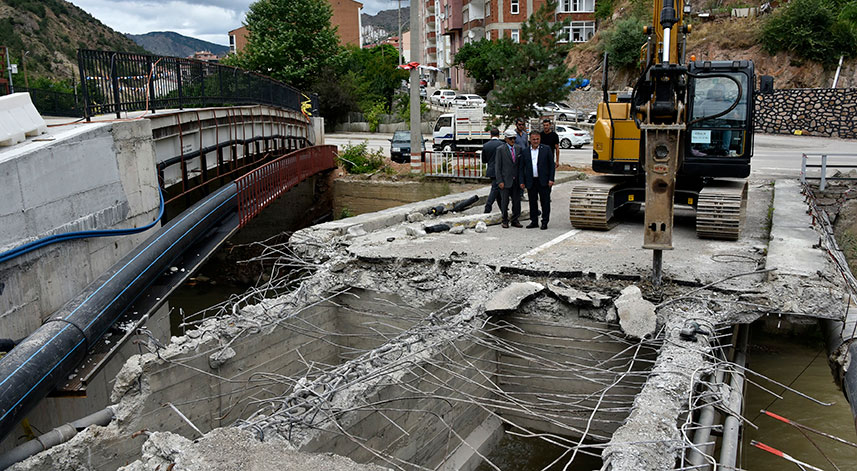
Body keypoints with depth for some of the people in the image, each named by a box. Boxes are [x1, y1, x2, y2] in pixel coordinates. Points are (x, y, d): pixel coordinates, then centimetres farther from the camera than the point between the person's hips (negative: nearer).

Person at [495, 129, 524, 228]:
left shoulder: (518, 149, 9)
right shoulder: (500, 149, -3)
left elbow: (520, 165, 13)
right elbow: (497, 166, -5)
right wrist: (500, 181, -11)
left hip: (516, 180, 4)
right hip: (505, 180, -4)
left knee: (517, 201, 6)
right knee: (504, 202, 1)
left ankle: (515, 220, 17)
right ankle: (505, 221, 13)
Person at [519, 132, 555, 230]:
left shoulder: (546, 149, 1)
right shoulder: (525, 151, 6)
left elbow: (552, 165, 1)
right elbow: (522, 167, 8)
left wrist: (551, 179, -6)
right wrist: (522, 181, 2)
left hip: (543, 181, -2)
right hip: (531, 182, 2)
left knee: (545, 202, 2)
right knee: (532, 202, 8)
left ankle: (545, 222, 10)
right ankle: (534, 221, 18)